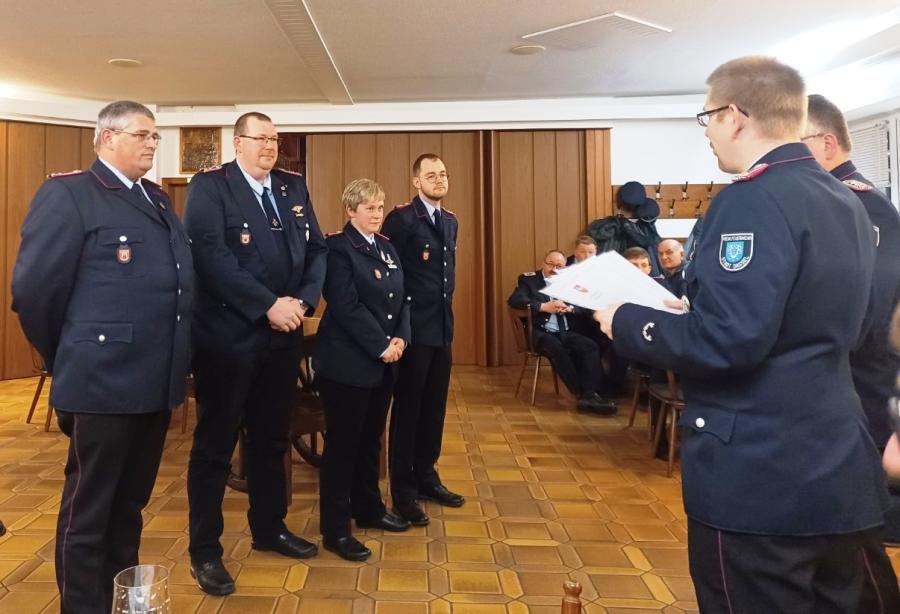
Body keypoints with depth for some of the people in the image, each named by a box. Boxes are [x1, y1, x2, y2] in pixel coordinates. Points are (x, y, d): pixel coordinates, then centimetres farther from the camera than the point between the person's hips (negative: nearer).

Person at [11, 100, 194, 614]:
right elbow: (34, 287, -11)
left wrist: (174, 360, 14)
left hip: (156, 381, 7)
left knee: (130, 504, 20)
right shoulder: (67, 194, -7)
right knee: (88, 511, 8)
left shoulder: (159, 200, 16)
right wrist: (68, 358, -1)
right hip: (103, 380, -7)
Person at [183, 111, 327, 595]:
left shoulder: (294, 187, 11)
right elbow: (211, 255, -20)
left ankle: (269, 529, 35)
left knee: (272, 440, 18)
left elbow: (316, 249, 7)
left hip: (283, 335, 6)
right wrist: (268, 305, -22)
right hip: (227, 335, -6)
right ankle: (204, 551, 20)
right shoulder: (209, 186, -7)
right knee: (215, 443, 6)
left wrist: (304, 300, -10)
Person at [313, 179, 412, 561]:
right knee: (342, 443, 1)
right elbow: (346, 306, -19)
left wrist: (400, 338, -5)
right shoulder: (337, 247, -10)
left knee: (371, 439, 17)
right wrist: (382, 346, -17)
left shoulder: (386, 246, 13)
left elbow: (401, 298, 11)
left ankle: (368, 509, 32)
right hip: (347, 361, -7)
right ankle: (335, 530, 11)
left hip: (383, 362, 7)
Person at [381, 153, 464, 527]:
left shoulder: (451, 221, 13)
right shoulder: (401, 218, -11)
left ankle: (426, 478, 29)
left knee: (434, 408, 14)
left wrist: (445, 303, 16)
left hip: (442, 326, 7)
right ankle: (403, 491, 15)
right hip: (413, 327, -7)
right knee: (407, 409, 3)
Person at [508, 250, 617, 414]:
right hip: (541, 332, -4)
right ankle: (582, 394, -25)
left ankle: (590, 394, -29)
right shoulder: (528, 279, 5)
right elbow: (513, 300, -12)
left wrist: (569, 308, -14)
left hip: (566, 332, 4)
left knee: (591, 347, -24)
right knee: (557, 349, -35)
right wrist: (544, 306, -21)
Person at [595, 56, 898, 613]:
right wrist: (693, 312, 17)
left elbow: (728, 341, -27)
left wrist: (627, 323, -11)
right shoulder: (846, 201, 10)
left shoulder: (754, 199, -18)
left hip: (758, 476, -9)